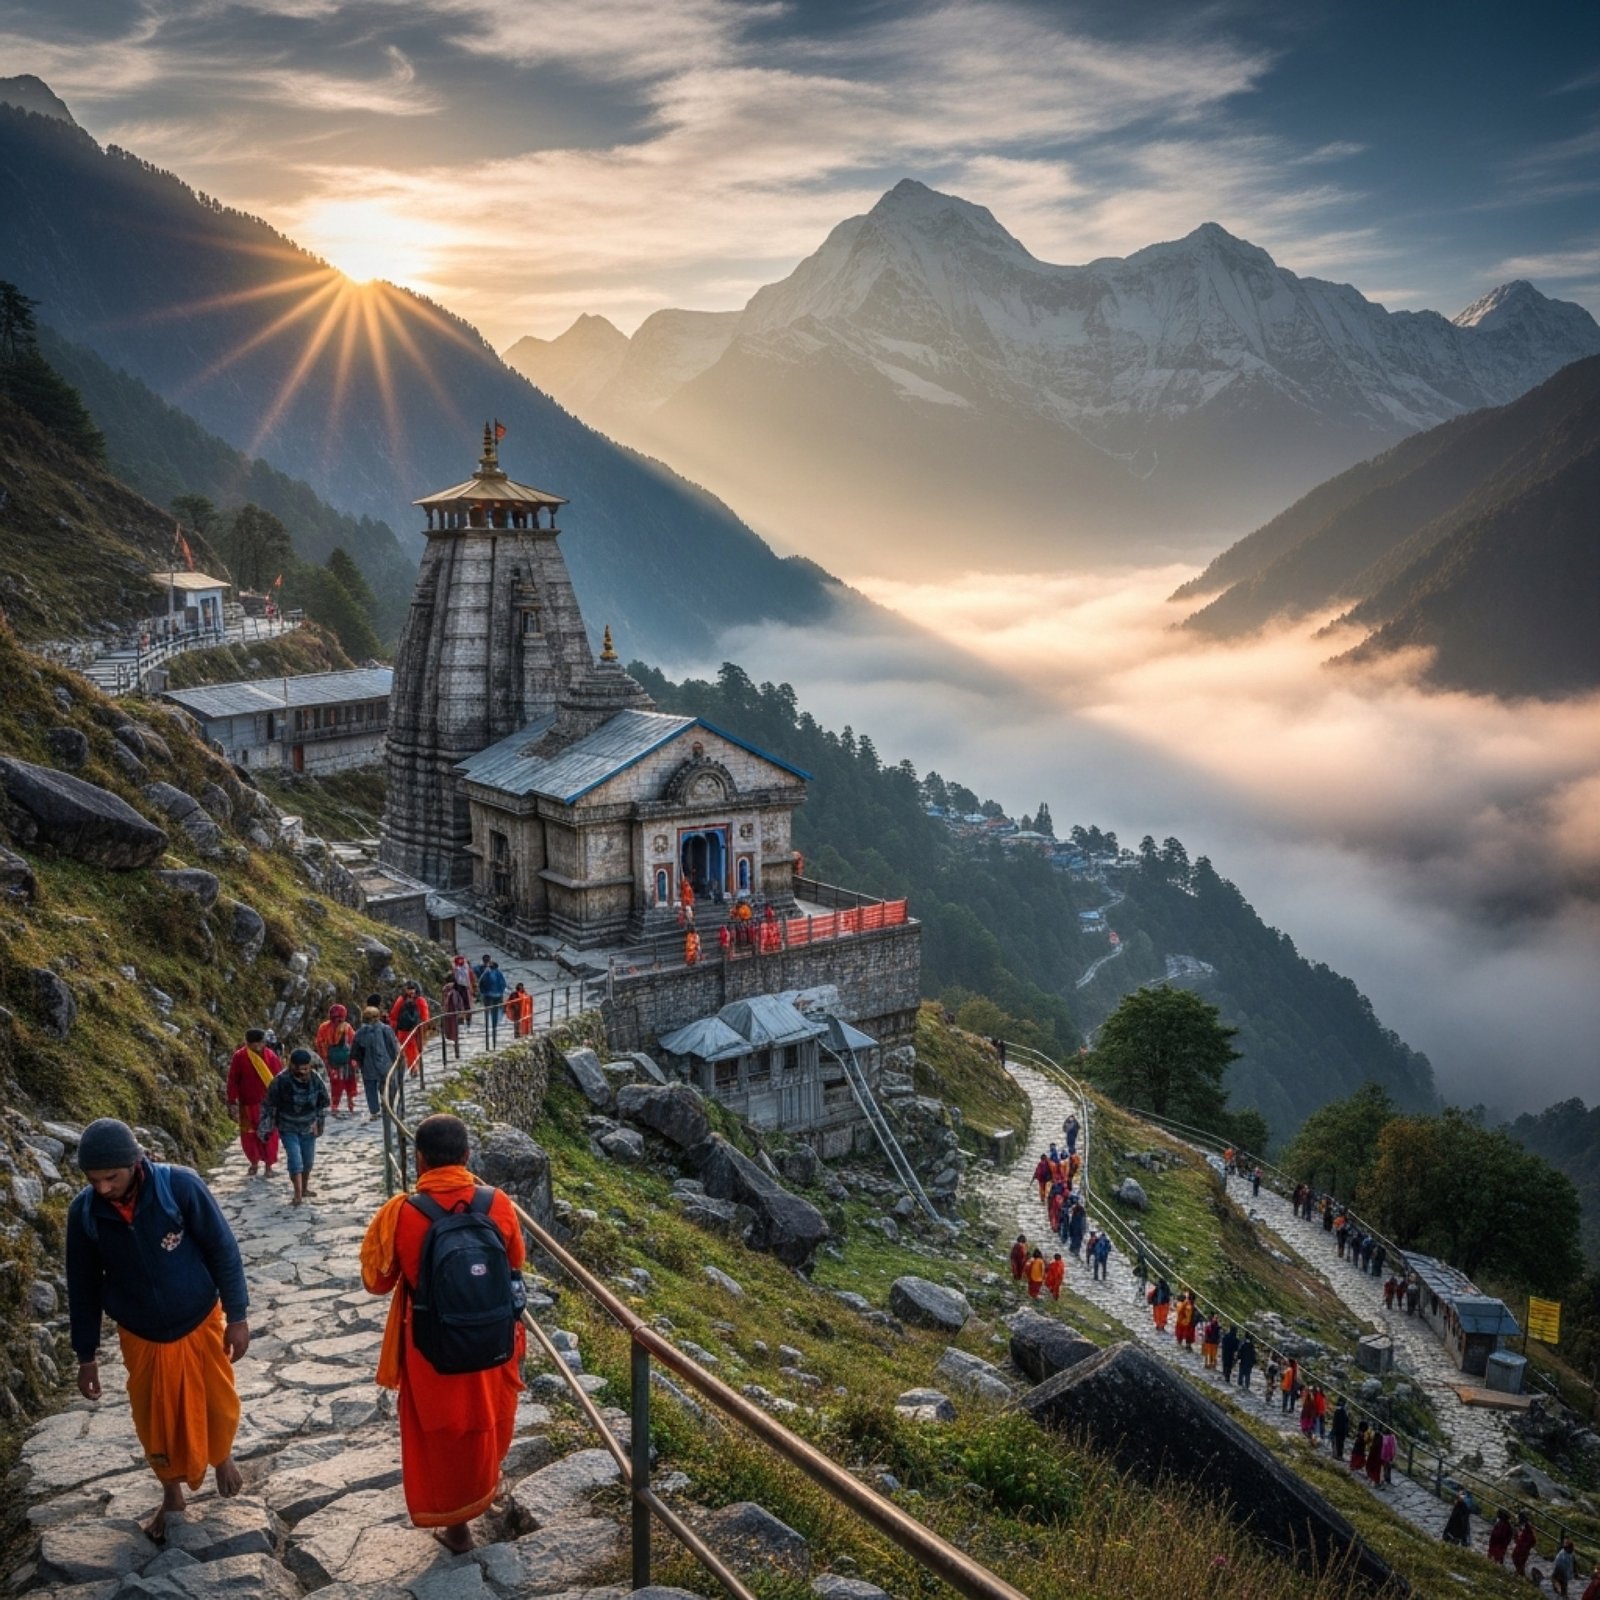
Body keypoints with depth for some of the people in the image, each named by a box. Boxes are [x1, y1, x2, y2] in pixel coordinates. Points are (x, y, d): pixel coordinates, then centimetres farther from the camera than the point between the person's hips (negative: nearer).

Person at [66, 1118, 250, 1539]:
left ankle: (222, 1457, 48)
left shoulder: (181, 1186, -27)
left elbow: (223, 1250, -15)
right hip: (140, 1336, 2)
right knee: (155, 1419, 16)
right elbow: (83, 1287, -4)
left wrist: (237, 1316, -12)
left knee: (218, 1404, 16)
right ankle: (171, 1493, 41)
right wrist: (86, 1355, 1)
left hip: (200, 1323, -1)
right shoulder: (83, 1211, -19)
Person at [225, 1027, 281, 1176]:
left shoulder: (270, 1055, -9)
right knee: (249, 1136, 10)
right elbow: (233, 1081, -5)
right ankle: (254, 1162, 31)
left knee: (269, 1135, 5)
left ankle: (268, 1165, 20)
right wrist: (232, 1103, -7)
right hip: (247, 1104, 0)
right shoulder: (239, 1057, -10)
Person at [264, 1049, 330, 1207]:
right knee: (295, 1159, -12)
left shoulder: (316, 1079, -13)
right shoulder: (281, 1080, -23)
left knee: (308, 1159, 12)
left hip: (308, 1127, 3)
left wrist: (319, 1122, 3)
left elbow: (323, 1102, 2)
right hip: (288, 1127, -3)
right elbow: (270, 1103, -10)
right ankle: (298, 1196, -8)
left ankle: (305, 1188, 34)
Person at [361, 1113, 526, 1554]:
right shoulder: (497, 1204, -14)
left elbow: (376, 1281, -5)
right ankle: (486, 1482, 54)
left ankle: (455, 1522, 33)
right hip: (496, 1342, 3)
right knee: (489, 1417, 29)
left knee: (443, 1431, 19)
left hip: (435, 1350, -2)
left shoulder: (400, 1214, -21)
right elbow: (516, 1262, 4)